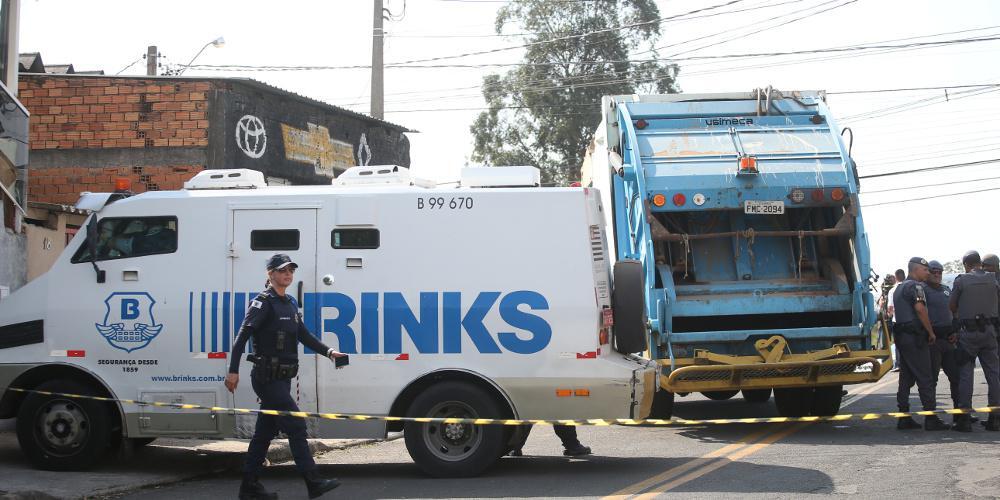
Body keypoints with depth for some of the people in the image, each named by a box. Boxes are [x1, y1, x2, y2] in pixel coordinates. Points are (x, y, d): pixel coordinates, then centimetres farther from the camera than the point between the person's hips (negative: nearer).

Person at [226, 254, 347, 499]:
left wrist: (329, 352, 2)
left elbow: (304, 335, 16)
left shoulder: (290, 304, 16)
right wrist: (233, 371, -20)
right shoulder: (263, 302, -10)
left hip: (281, 379, 9)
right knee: (296, 425, -9)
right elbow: (242, 336, -15)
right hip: (267, 378, -9)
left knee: (265, 431, 11)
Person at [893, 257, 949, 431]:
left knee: (906, 378, 11)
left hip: (901, 336, 9)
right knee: (925, 378, -7)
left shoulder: (899, 287, 21)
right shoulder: (916, 286, -10)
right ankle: (931, 419, -7)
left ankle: (904, 418, 11)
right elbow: (920, 308, -24)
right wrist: (931, 332, -16)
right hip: (915, 336, -9)